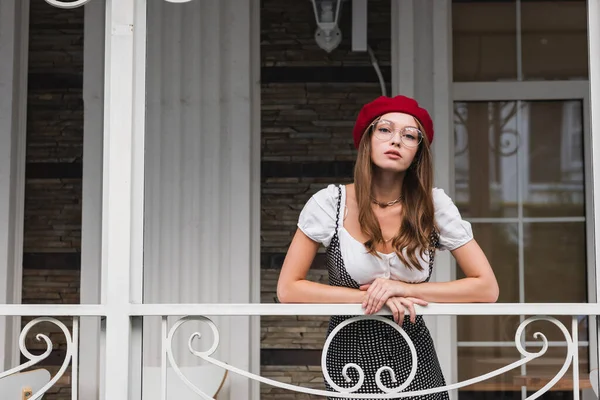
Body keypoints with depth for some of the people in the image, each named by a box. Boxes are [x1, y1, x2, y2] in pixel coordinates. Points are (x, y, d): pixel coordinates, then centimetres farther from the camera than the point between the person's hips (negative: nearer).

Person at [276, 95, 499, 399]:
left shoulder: (435, 206, -10)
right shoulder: (330, 203, -12)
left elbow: (487, 288, -10)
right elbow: (288, 289, -11)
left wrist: (403, 289, -20)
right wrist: (369, 296, -20)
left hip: (412, 361, 2)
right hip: (350, 360, -1)